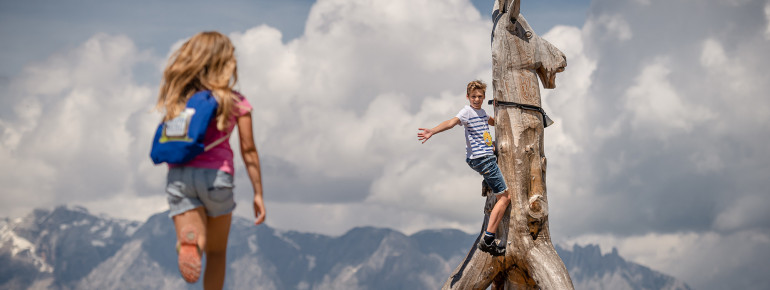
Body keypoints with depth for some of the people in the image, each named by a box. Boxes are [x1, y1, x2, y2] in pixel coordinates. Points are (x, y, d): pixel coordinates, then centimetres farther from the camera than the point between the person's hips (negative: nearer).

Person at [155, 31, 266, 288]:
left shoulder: (177, 100, 9)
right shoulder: (235, 102, 2)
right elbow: (248, 150, 2)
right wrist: (258, 193, 8)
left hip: (178, 177, 1)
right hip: (216, 175, -1)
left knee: (194, 242, -8)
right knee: (216, 253, 15)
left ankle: (188, 245, -43)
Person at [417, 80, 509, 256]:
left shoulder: (481, 112, 16)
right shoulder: (467, 111, -10)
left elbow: (492, 122, 39)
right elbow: (451, 122, -29)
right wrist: (432, 131, -46)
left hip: (488, 156, 9)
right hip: (481, 158, -9)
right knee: (504, 197, -12)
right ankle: (488, 240, -16)